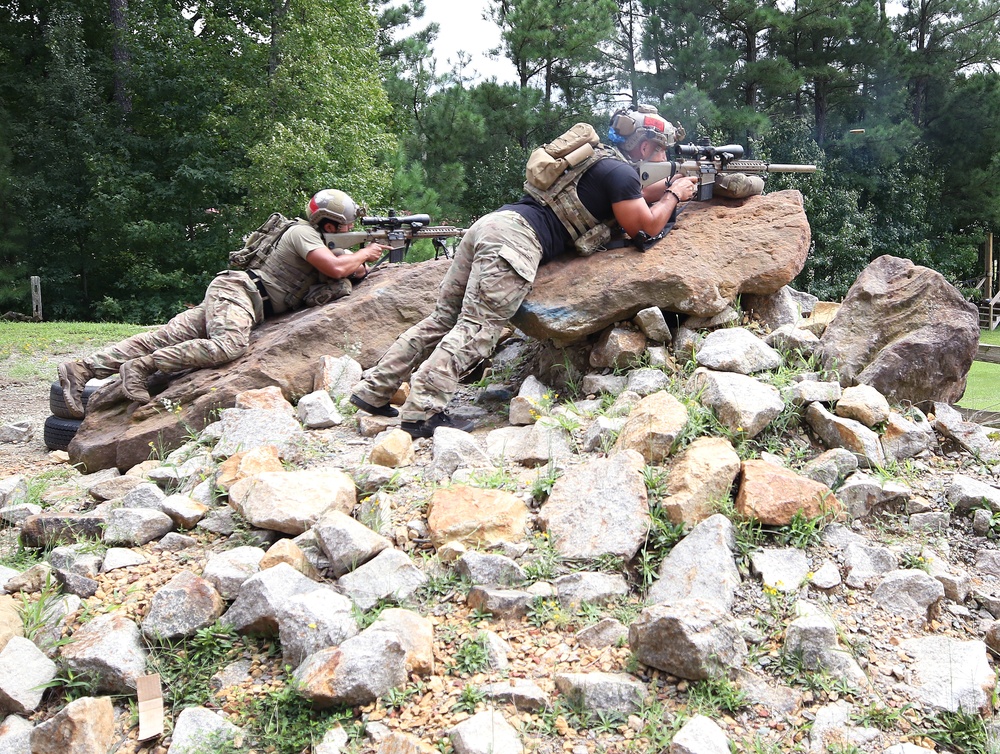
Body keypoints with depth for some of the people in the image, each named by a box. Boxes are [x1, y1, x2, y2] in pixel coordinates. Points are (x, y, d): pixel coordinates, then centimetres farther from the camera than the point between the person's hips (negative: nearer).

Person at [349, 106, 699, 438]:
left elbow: (627, 198, 43)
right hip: (518, 237, -9)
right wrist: (673, 195, 21)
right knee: (477, 328, -14)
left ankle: (373, 389, 7)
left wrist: (667, 185, 36)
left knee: (444, 317, 8)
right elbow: (647, 226, 6)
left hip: (490, 222, 9)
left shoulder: (598, 159, 29)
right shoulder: (621, 172, 1)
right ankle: (422, 412, -22)